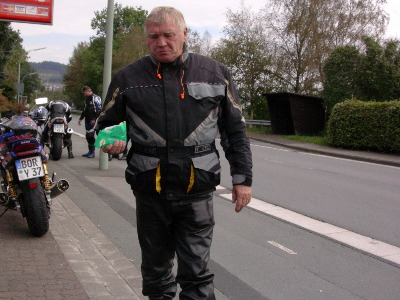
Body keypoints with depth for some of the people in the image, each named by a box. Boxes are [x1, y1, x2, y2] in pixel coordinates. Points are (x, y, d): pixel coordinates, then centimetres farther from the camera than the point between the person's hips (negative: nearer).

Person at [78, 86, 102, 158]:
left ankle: (92, 152, -5)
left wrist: (94, 119, -20)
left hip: (93, 120, -9)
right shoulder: (86, 99, 19)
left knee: (91, 136, -11)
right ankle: (90, 151, 18)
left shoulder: (96, 98, -10)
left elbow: (99, 110, -16)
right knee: (88, 136, 10)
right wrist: (81, 118, 25)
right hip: (87, 120, 9)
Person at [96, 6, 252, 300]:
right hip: (150, 190, 2)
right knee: (155, 270, 16)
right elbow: (106, 123, 12)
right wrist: (111, 141, -11)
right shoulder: (128, 77, 4)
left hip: (197, 192, -1)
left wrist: (243, 177, 4)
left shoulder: (216, 73, 4)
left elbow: (235, 130, 8)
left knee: (196, 272, 3)